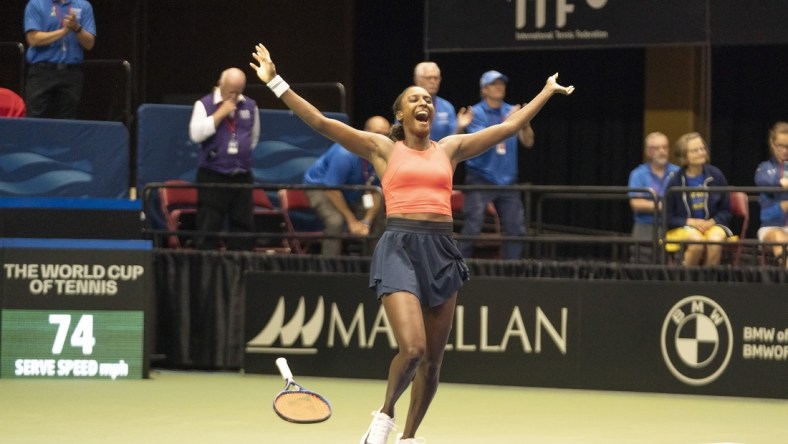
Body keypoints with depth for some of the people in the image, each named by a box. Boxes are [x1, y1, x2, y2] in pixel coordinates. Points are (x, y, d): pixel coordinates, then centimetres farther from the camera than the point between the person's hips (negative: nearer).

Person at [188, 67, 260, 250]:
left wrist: (243, 153, 12)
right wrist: (220, 113, -15)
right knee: (208, 228, -5)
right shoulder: (204, 105, -2)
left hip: (242, 176, 4)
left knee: (243, 226, 5)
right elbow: (196, 134, -16)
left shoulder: (250, 106, 10)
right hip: (213, 176, -4)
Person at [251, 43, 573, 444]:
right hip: (399, 249, -4)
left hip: (441, 251, 4)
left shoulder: (449, 149, 17)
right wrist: (275, 82, -6)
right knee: (412, 349, -20)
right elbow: (321, 122, 1)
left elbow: (510, 126, 24)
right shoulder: (383, 149, 8)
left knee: (432, 361, 6)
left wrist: (546, 93, 27)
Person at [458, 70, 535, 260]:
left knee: (516, 229, 2)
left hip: (507, 180, 4)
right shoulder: (476, 113, -3)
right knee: (471, 229, -9)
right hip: (481, 179, -4)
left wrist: (525, 123, -16)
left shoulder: (511, 111, 9)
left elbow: (528, 142, 4)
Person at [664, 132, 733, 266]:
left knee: (715, 239, -33)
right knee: (697, 240, -34)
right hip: (684, 227, -1)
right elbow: (669, 217, 2)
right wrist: (691, 222, -13)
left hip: (712, 224, 1)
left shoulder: (716, 176, 2)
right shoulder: (676, 182, -2)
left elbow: (725, 211, 8)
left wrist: (712, 222, -11)